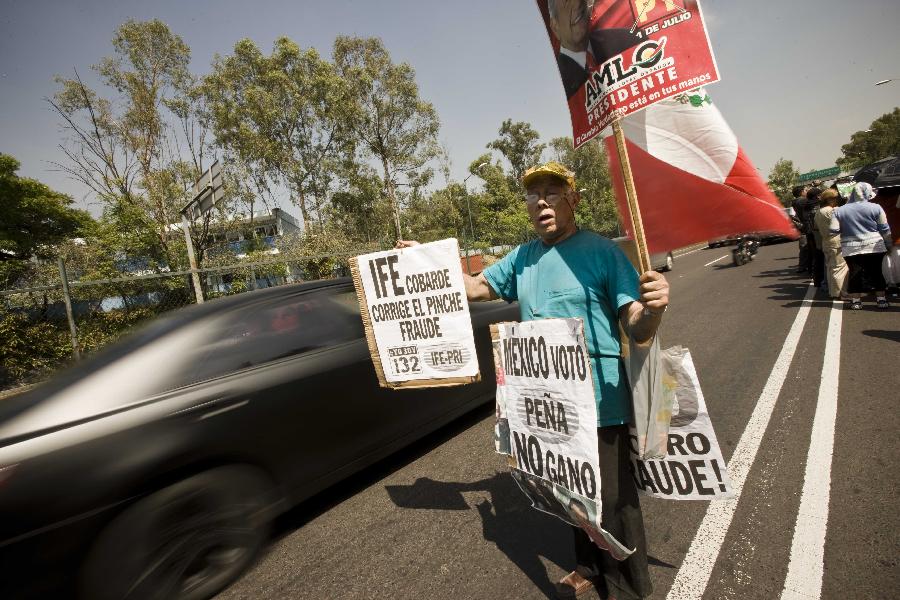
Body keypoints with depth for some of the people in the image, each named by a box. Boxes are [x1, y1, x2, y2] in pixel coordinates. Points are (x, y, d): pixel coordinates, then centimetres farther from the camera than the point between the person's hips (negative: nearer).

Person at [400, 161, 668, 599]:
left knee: (613, 497, 9)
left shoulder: (601, 251, -13)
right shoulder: (521, 258, 6)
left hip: (598, 401, -5)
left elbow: (638, 331, -17)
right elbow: (475, 287, 14)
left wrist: (652, 308, -39)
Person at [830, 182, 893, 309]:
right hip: (874, 246, 0)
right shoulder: (875, 208, -3)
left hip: (850, 249, 0)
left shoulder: (839, 211, -3)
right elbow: (885, 229, 1)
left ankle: (855, 300, 10)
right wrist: (889, 245, 11)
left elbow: (833, 230, -8)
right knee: (877, 272, 11)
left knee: (855, 273, 8)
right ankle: (881, 299, 18)